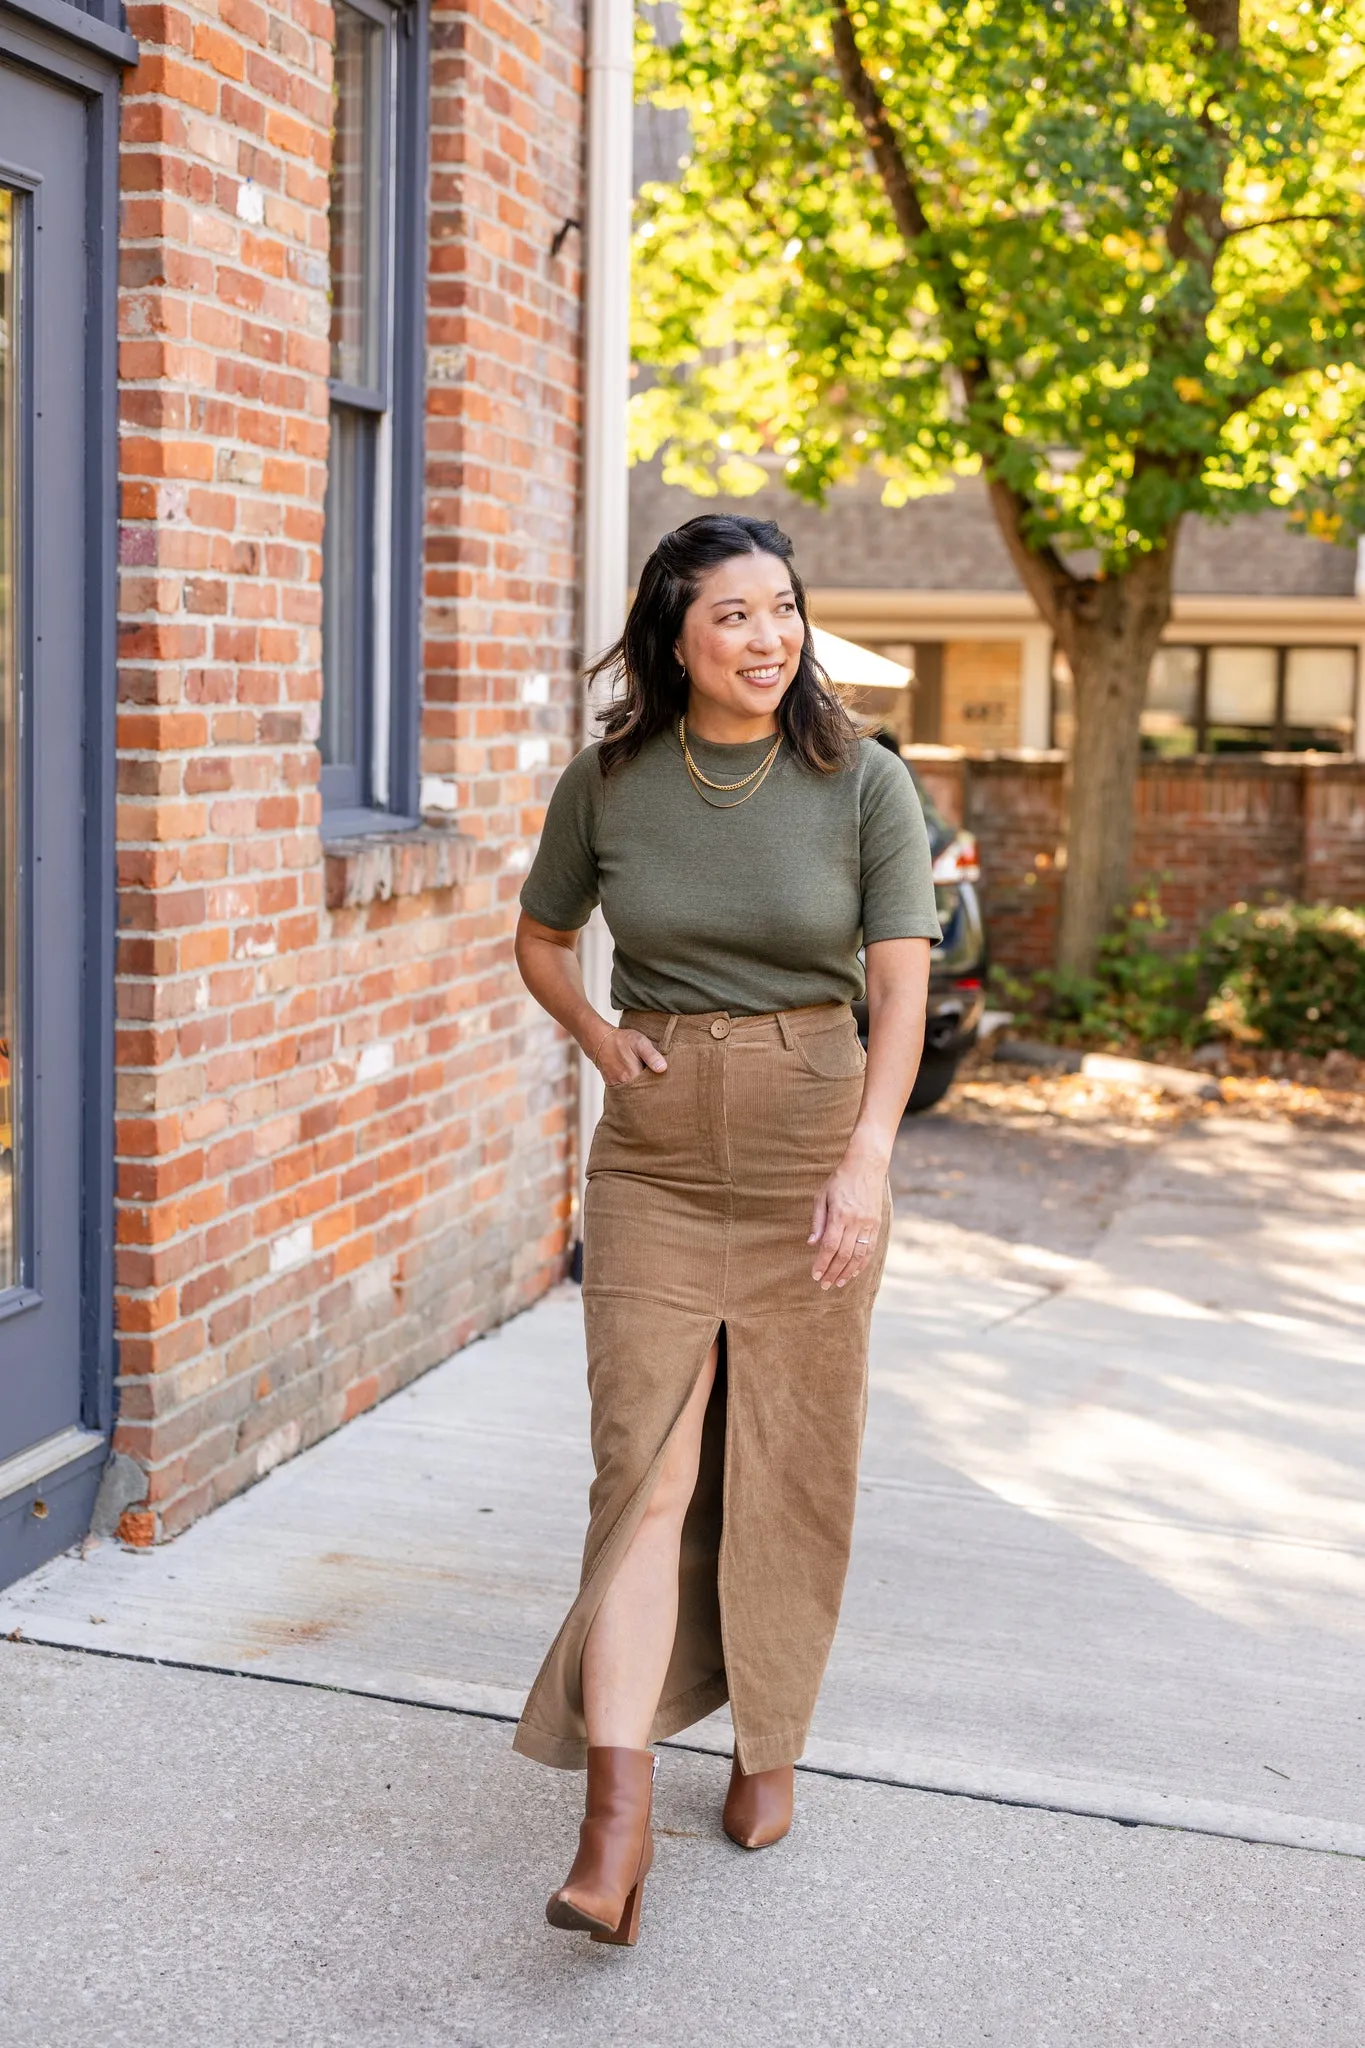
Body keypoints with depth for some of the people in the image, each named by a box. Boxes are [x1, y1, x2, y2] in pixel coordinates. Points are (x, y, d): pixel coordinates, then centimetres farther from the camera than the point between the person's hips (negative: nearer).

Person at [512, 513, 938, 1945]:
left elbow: (901, 985, -11)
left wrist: (865, 1160, -25)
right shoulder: (607, 781, 0)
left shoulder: (863, 783, -5)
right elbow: (539, 940, 16)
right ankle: (615, 1825, -8)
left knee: (789, 1466, 8)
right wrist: (602, 1041, -2)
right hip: (654, 1157, 0)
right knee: (648, 1465, -7)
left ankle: (768, 1743, 29)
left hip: (814, 1151, 0)